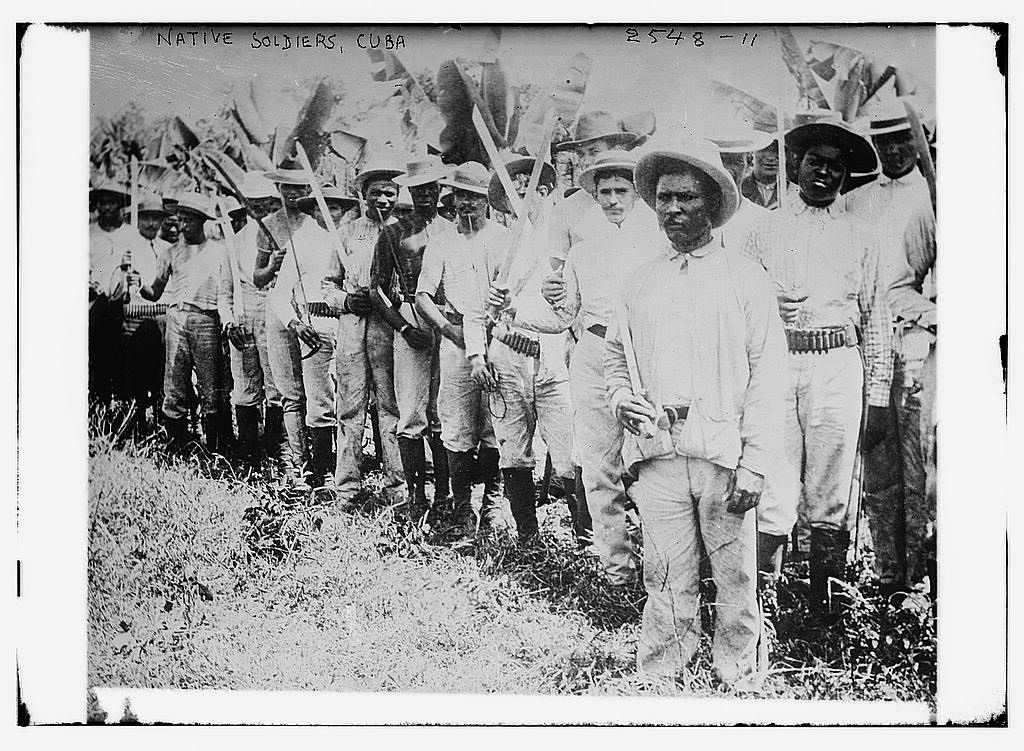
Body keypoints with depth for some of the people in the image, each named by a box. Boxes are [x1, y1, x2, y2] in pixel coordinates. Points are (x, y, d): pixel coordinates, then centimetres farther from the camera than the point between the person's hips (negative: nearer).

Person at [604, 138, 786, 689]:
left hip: (725, 453, -2)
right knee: (667, 578, 4)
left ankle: (738, 675, 19)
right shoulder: (639, 282, 14)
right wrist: (620, 395, 4)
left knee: (734, 575, 4)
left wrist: (754, 464, -9)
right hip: (657, 451, 2)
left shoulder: (746, 279, 3)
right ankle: (660, 672, 15)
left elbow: (767, 376, -2)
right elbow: (614, 352, 26)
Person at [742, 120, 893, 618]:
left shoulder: (860, 238, 14)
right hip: (774, 366, -1)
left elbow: (876, 323, 12)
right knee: (771, 496, -5)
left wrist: (878, 401, 6)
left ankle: (827, 610, 9)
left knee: (831, 503, 2)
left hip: (838, 368, 1)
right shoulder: (764, 231, 12)